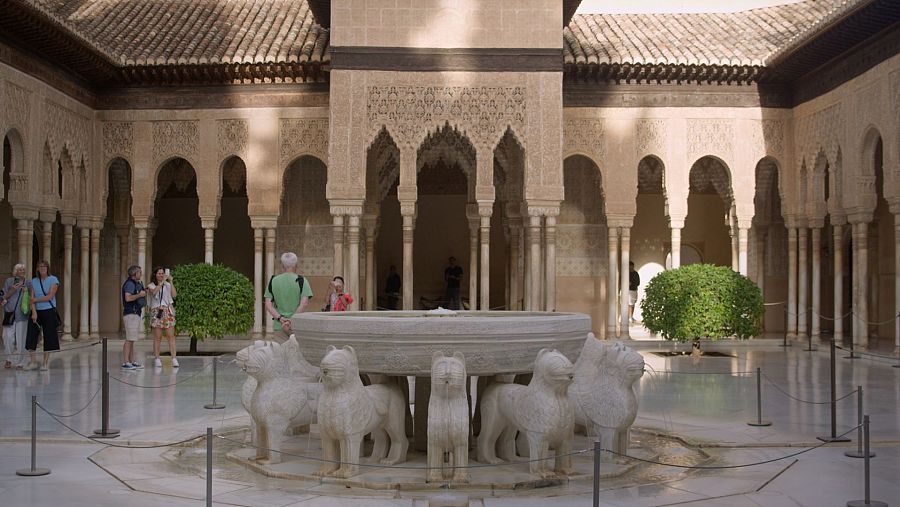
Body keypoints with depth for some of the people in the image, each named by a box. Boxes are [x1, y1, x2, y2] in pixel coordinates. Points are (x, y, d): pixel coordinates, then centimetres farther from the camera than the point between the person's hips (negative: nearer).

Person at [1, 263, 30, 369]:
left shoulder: (28, 283, 10)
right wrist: (12, 290, -12)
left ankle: (19, 363, 5)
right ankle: (9, 359, 16)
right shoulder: (9, 281, 7)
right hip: (9, 313, 0)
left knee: (20, 339, -3)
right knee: (8, 337, -5)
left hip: (22, 314, 0)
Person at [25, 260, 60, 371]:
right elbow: (32, 298, 0)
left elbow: (50, 296, -9)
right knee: (31, 335, -3)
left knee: (48, 337, -1)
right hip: (37, 312, 3)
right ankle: (32, 361, 7)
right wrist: (34, 312, -13)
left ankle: (45, 363, 7)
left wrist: (35, 300, -8)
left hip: (49, 312, -3)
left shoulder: (53, 280, 0)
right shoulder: (34, 281, 9)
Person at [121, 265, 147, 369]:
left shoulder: (136, 284, 19)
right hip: (131, 314, -10)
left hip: (135, 313, 10)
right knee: (129, 339, -12)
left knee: (132, 340, 12)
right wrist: (140, 295, -14)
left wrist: (144, 293, 13)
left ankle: (132, 361, 15)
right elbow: (128, 298, -25)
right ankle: (125, 363, -13)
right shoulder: (129, 284, -12)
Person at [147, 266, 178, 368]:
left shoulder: (168, 285, 13)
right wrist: (162, 282, -18)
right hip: (156, 312, -1)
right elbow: (154, 292, -16)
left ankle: (174, 359, -9)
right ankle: (157, 359, 4)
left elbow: (174, 295, -3)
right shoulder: (151, 286, 7)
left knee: (171, 336, -5)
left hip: (168, 311, 1)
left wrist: (171, 281, -7)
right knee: (157, 337, -2)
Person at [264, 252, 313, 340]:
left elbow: (268, 305, 0)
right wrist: (292, 320, -14)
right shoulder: (301, 280, -3)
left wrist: (280, 318, -9)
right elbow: (304, 303, -13)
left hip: (279, 326, 3)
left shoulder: (273, 281, 7)